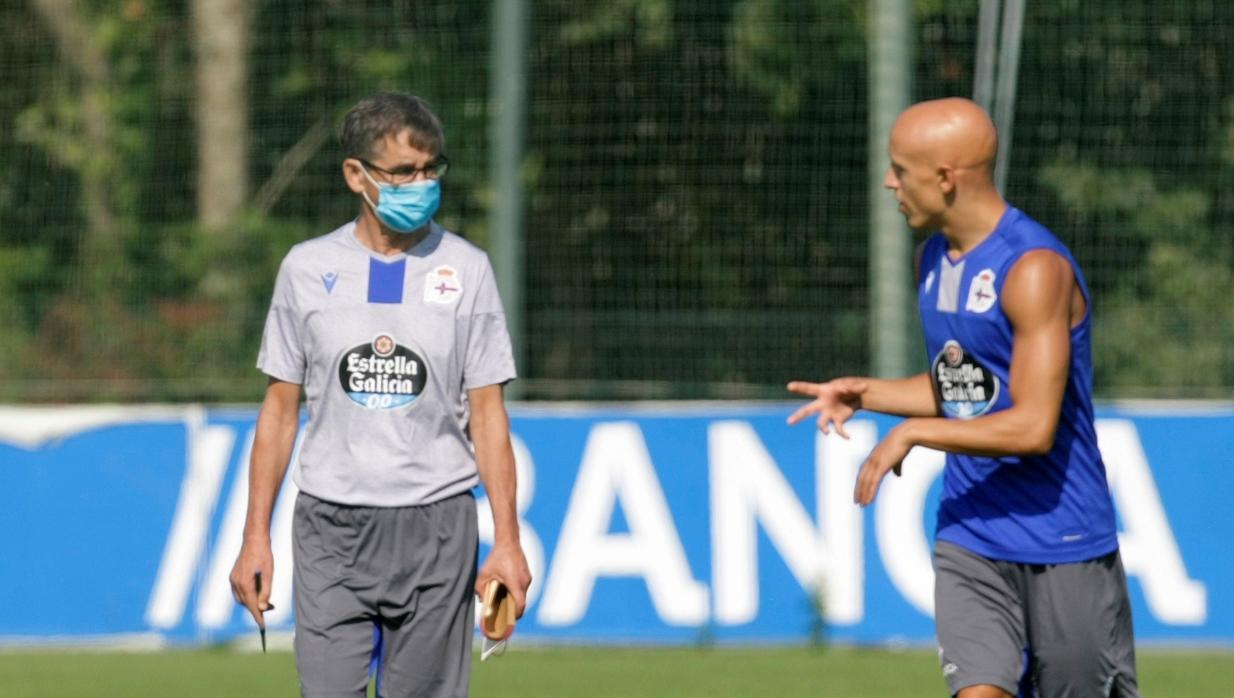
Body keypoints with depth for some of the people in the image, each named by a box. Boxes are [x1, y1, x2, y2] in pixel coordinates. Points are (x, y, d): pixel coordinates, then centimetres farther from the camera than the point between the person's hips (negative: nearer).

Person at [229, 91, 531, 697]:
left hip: (436, 529, 0)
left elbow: (487, 413, 3)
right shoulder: (308, 268, 6)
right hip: (331, 530, 0)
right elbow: (280, 408, 10)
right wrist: (256, 537, 5)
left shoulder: (466, 270, 4)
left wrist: (507, 541, -4)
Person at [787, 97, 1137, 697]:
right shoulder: (933, 258, 9)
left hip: (1063, 543, -6)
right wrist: (864, 394, 6)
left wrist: (913, 432, -18)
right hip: (968, 539, 6)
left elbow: (1033, 427, -24)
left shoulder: (1035, 269, -19)